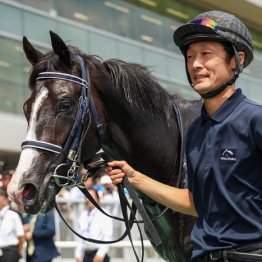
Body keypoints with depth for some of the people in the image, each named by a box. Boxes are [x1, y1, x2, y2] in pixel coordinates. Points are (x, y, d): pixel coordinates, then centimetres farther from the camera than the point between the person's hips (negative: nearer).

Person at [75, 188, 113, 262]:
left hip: (99, 256, -6)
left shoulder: (103, 215, -4)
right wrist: (78, 255, 9)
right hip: (86, 255, 6)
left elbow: (108, 237, -10)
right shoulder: (83, 215, 14)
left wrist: (100, 255, -17)